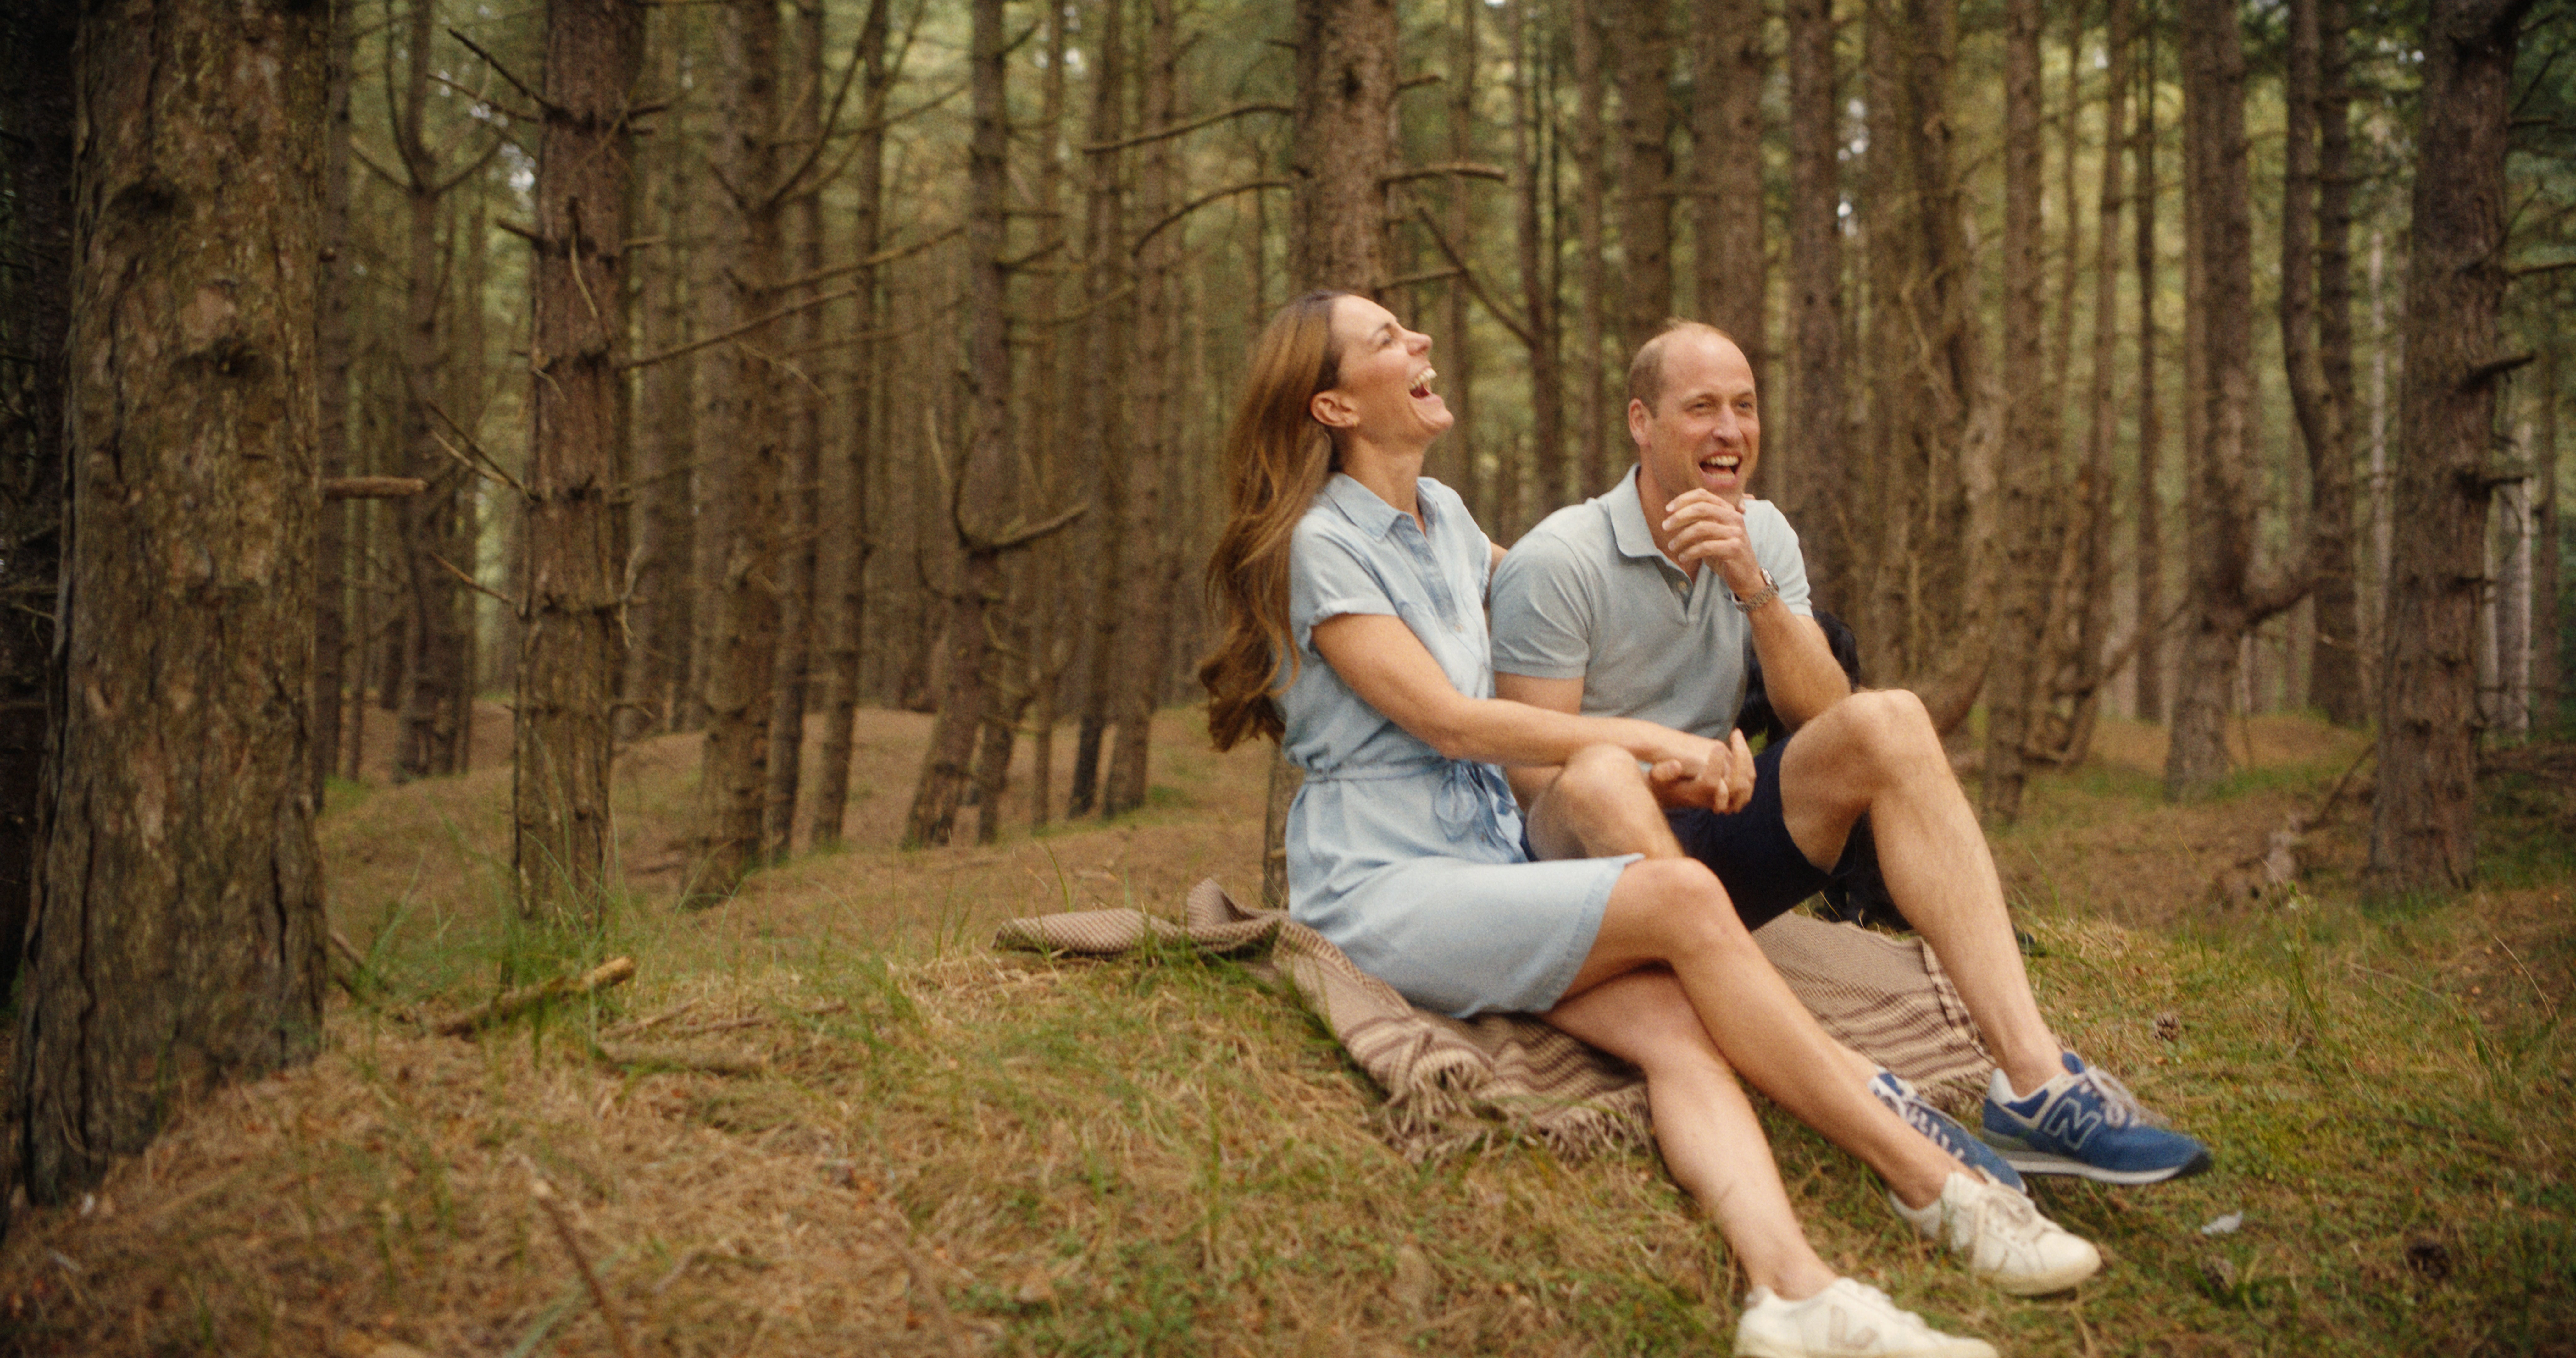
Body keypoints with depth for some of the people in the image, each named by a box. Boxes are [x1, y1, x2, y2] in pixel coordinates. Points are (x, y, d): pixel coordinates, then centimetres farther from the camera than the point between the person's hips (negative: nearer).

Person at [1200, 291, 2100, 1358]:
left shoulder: (1441, 514, 16)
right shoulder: (1321, 542, -7)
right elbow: (1442, 718, -12)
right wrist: (1640, 739, -7)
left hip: (1486, 861, 7)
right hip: (1379, 890, -7)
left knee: (1675, 1021, -23)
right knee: (1681, 896, -26)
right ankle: (1932, 1180, -19)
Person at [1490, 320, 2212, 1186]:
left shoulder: (1761, 536, 7)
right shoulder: (1555, 565, -11)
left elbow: (1820, 714, -5)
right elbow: (1537, 780, -14)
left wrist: (1755, 588, -20)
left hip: (1712, 846, 5)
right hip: (1596, 857, -5)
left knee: (1888, 722, -18)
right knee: (1600, 782, -40)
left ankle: (2035, 1079, -31)